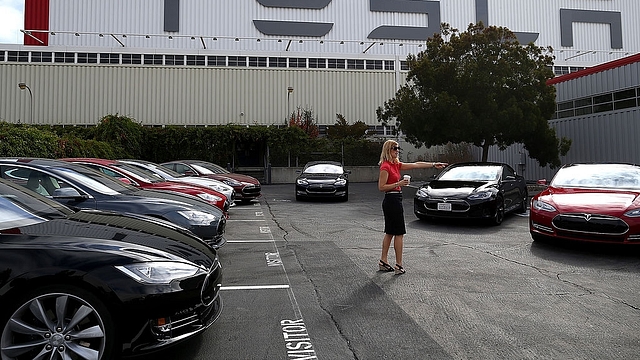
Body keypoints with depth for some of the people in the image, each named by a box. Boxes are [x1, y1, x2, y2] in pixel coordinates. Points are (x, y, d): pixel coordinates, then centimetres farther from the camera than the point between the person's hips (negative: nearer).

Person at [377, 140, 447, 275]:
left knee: (390, 233, 14)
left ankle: (383, 262, 21)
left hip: (394, 201, 10)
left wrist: (434, 164, 13)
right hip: (392, 201, -10)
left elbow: (416, 164, 13)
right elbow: (381, 187, -17)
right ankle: (399, 265, 3)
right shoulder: (385, 166, -14)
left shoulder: (396, 165, 12)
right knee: (399, 233, -4)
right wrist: (398, 184, -21)